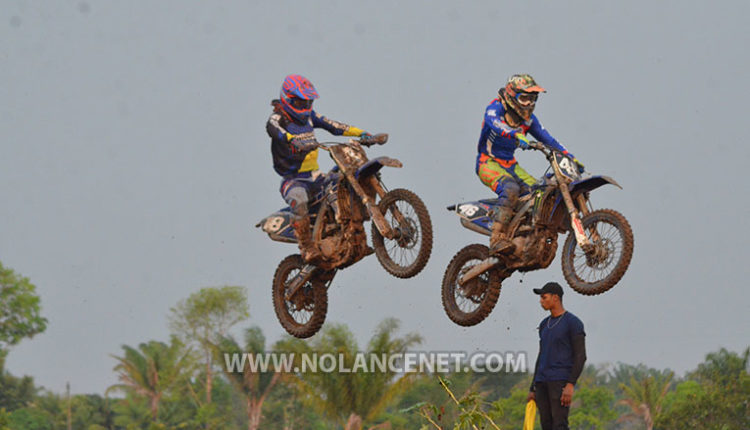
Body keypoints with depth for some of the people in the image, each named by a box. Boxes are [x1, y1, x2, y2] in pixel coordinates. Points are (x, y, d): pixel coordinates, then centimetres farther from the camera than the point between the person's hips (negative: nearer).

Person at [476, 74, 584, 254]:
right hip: (488, 163, -7)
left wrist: (569, 157, 2)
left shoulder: (528, 118, 9)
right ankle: (497, 238, -43)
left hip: (510, 165, 7)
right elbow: (494, 123, -35)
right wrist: (517, 135, -53)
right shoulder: (496, 108, -12)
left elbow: (546, 138, 12)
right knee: (510, 188, -35)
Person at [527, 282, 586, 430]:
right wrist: (533, 389, 18)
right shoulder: (545, 325, 17)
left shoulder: (573, 323, -6)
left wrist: (571, 384, -20)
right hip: (542, 383, 7)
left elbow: (580, 356, -11)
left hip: (561, 382, -7)